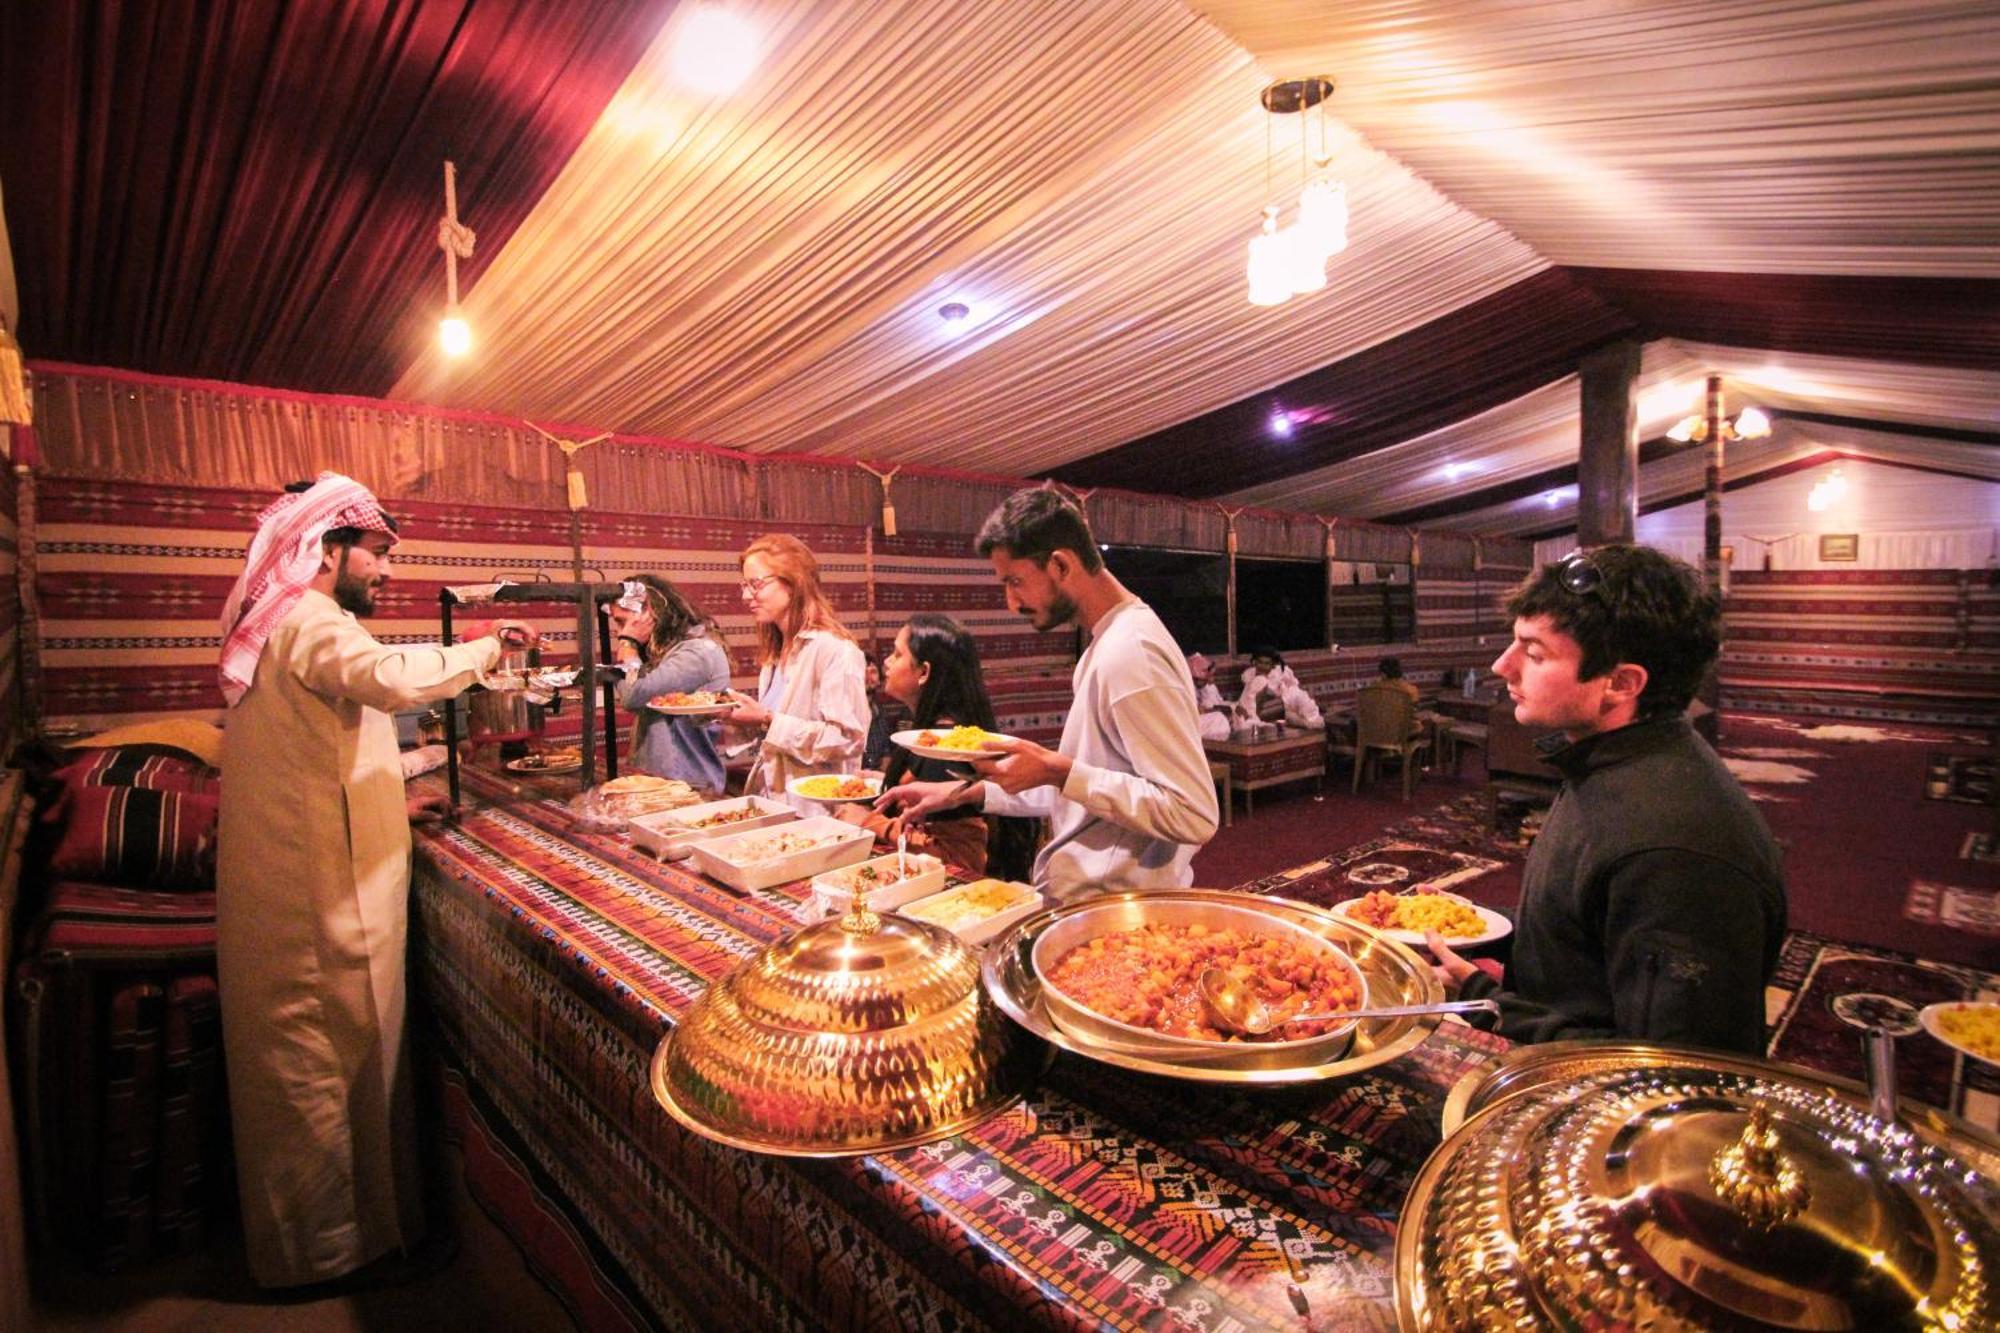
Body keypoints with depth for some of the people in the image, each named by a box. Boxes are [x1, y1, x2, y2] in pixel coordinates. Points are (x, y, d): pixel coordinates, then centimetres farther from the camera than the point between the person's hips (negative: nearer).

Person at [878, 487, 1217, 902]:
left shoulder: (1130, 654, -20)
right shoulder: (1110, 642, 12)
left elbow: (1194, 815, -24)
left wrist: (1058, 771, -23)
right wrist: (967, 792, 11)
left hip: (1112, 914, -8)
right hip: (1084, 899, 9)